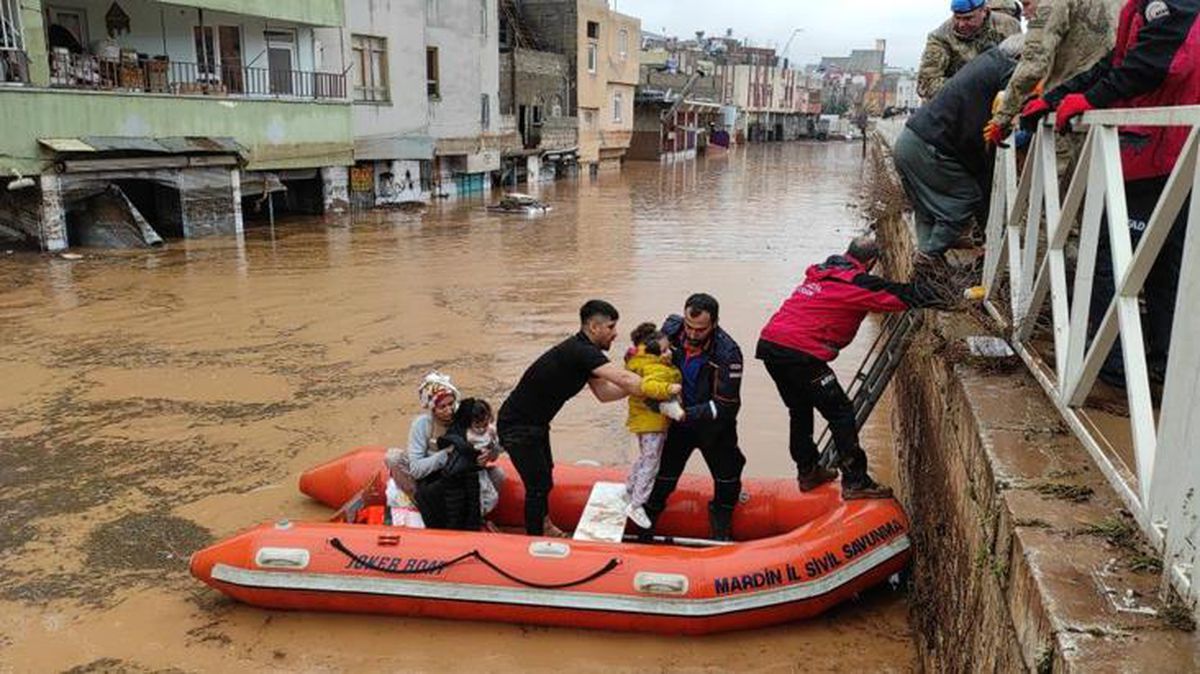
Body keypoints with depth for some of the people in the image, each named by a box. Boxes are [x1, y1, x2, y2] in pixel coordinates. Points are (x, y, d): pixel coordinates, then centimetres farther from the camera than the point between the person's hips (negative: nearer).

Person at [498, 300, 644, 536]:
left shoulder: (583, 352, 4)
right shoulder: (580, 352, -27)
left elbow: (603, 393, 5)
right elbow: (624, 379, -34)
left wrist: (640, 387, -6)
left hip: (535, 424, 10)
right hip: (517, 427, -10)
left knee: (545, 479, 22)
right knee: (538, 486, -4)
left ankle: (544, 525, 41)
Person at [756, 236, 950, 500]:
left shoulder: (820, 273, 21)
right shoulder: (856, 283, -3)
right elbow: (902, 295, -5)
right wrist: (942, 298, 8)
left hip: (769, 343, 8)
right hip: (799, 353, -8)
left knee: (800, 410, 23)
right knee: (840, 413, 1)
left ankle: (807, 472, 32)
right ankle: (855, 482, 4)